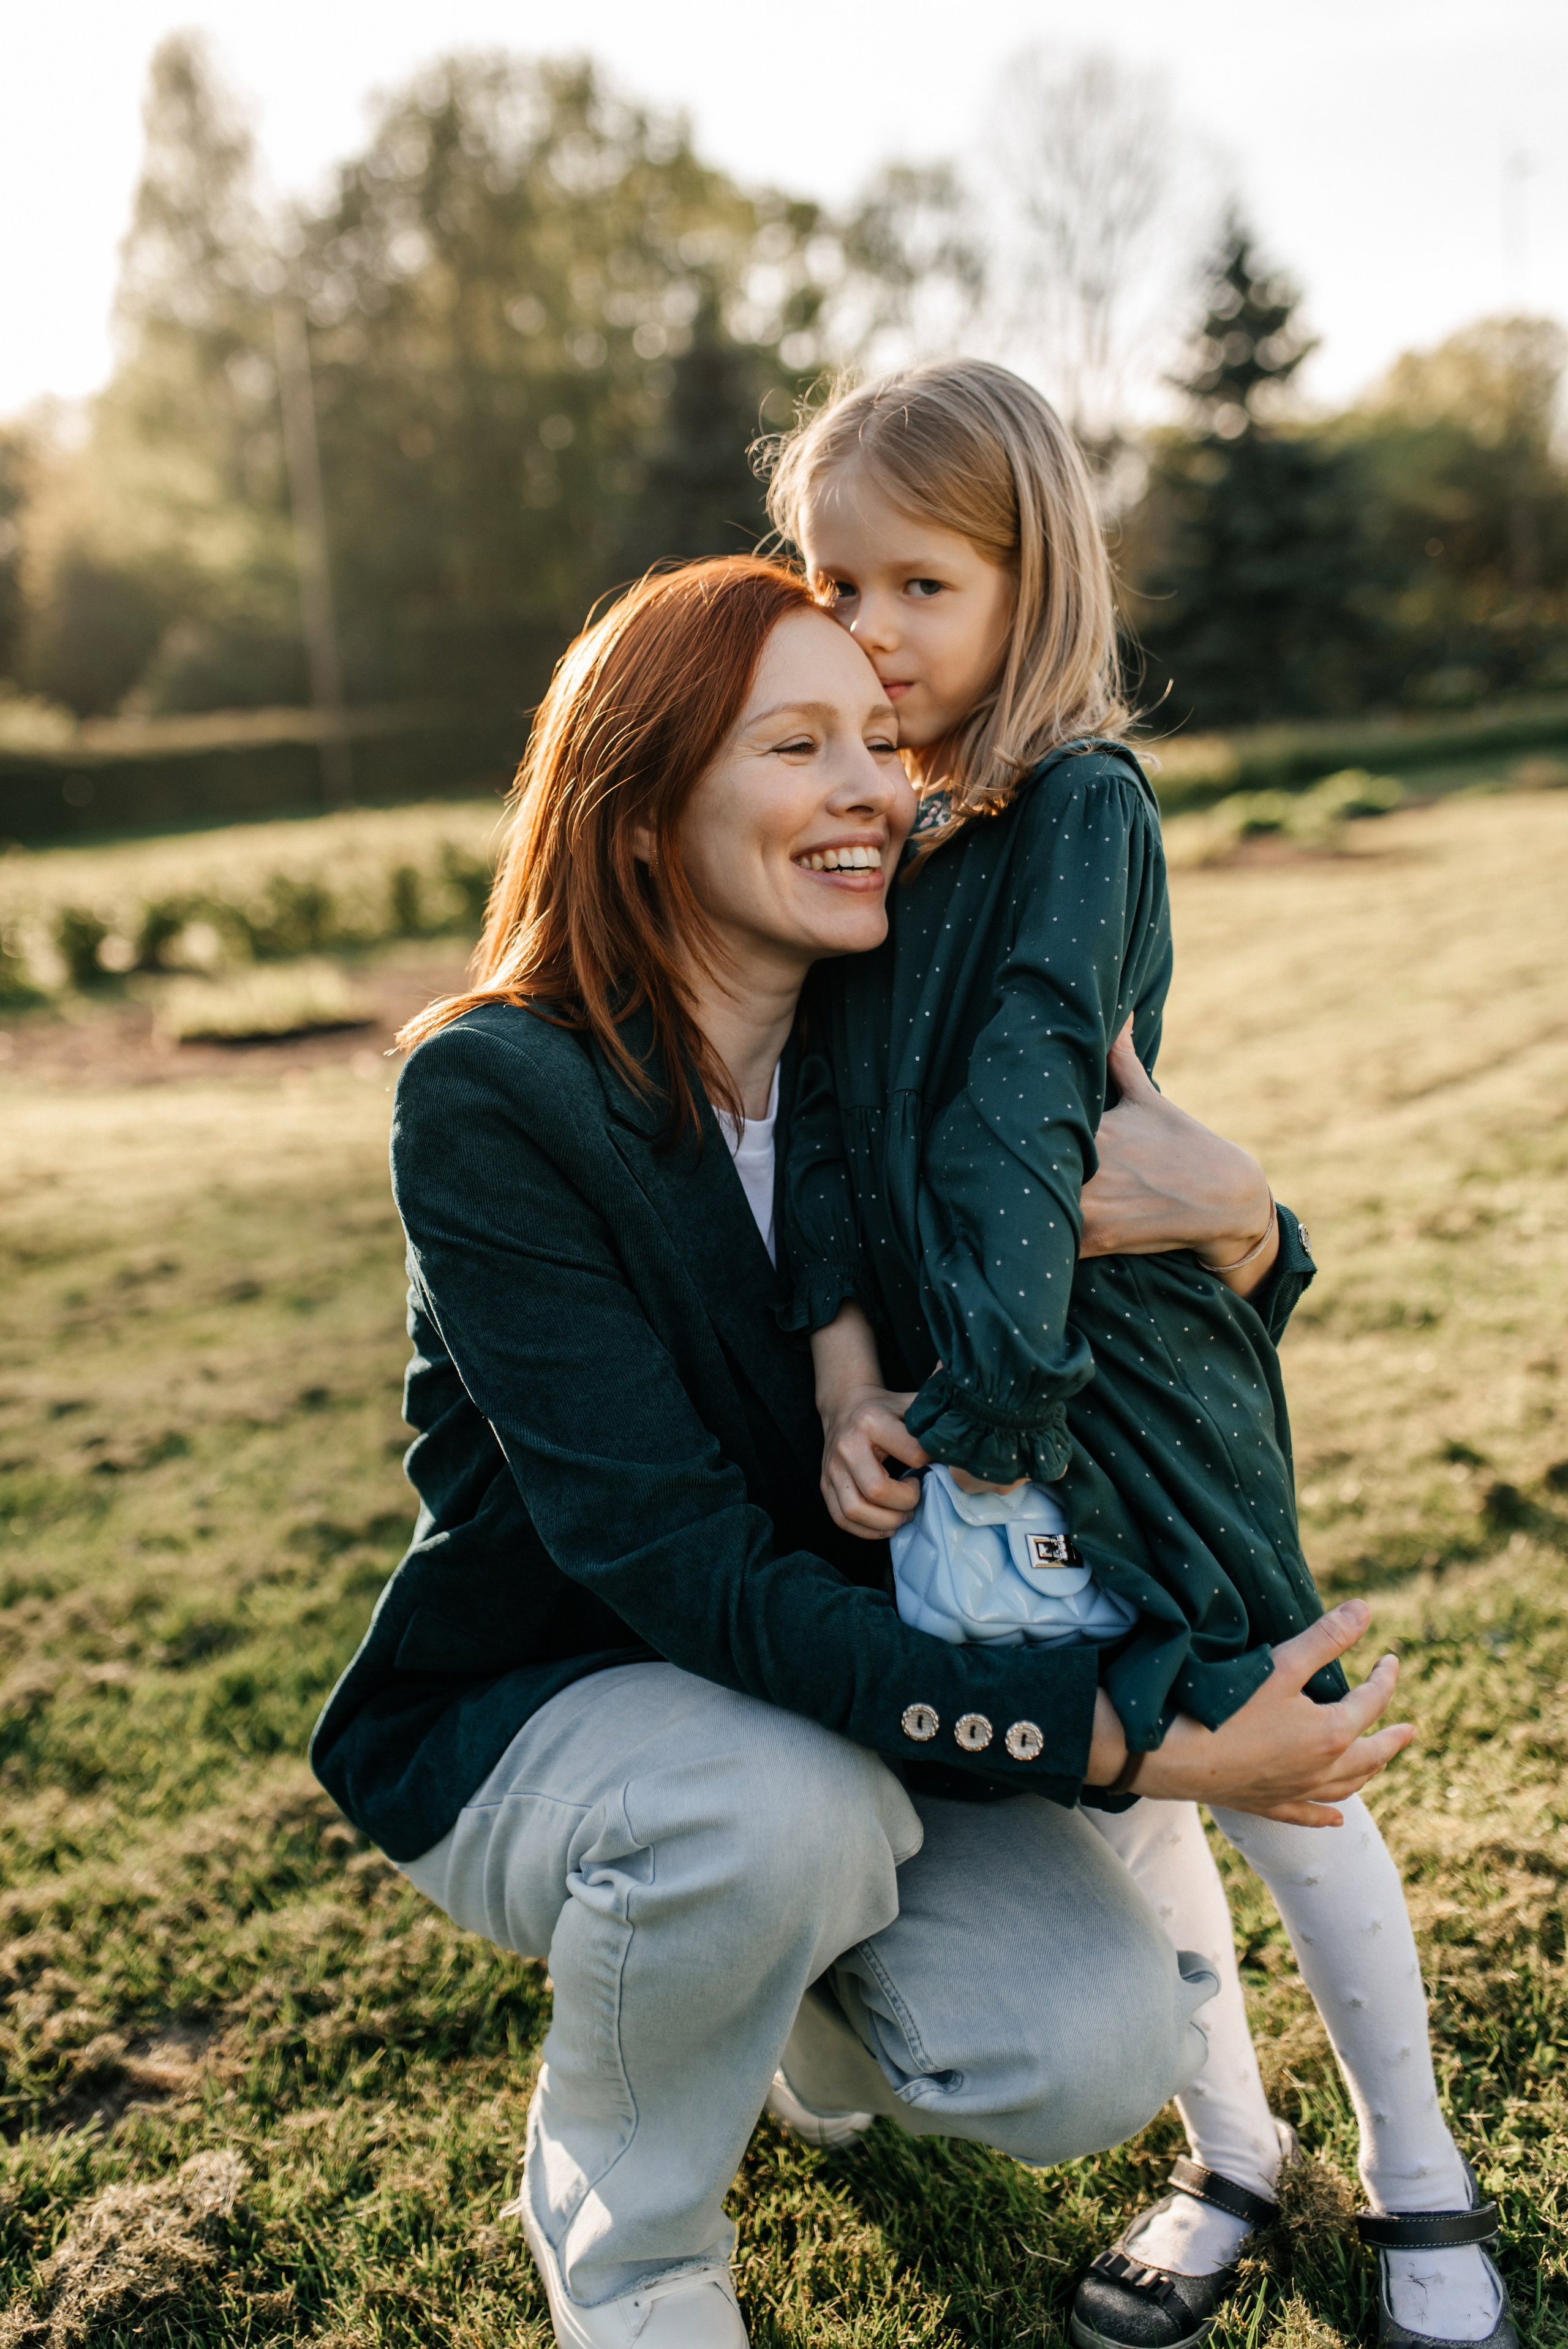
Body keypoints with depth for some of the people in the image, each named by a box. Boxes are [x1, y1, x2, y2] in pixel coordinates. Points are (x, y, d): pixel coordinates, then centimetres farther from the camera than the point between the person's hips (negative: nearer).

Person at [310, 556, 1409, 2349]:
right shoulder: (491, 1096, -23)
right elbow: (683, 1565, -29)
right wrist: (1119, 1741, -35)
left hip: (844, 1686, 4)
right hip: (530, 1711, -3)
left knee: (1099, 2054, -19)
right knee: (786, 1805, -36)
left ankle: (834, 2014, 19)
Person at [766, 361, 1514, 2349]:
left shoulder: (1080, 807, -10)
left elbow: (1024, 1109, -21)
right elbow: (817, 1123, -2)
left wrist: (985, 1399, -27)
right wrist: (842, 1368, -14)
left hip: (1124, 1361, -4)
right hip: (936, 1379, 5)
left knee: (1274, 1775, 8)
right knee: (1111, 1785, 15)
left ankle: (1415, 2175, 32)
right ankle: (1227, 2159, 36)